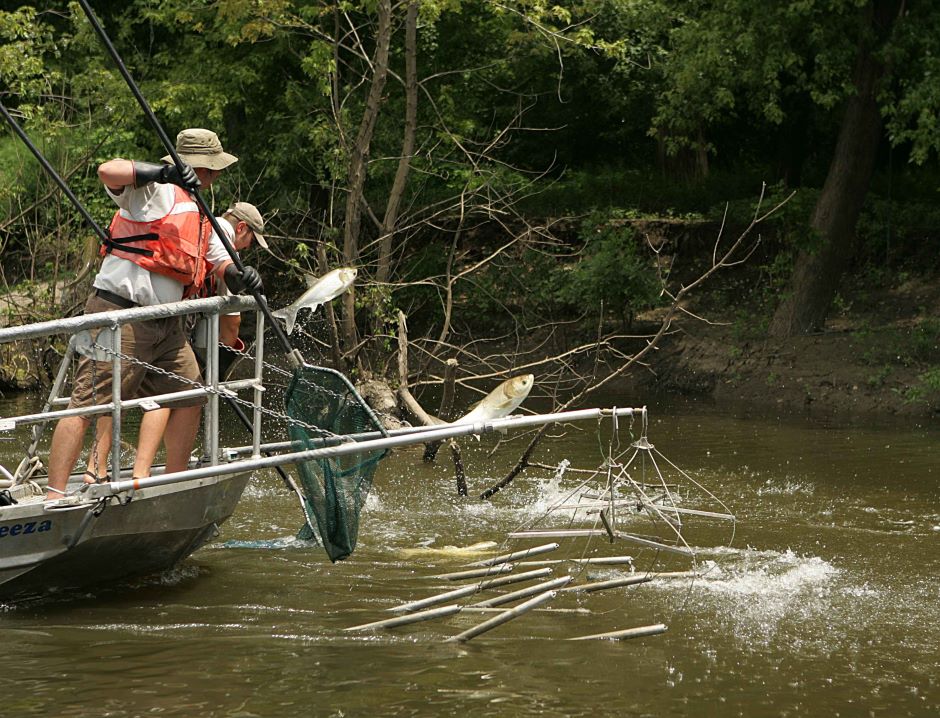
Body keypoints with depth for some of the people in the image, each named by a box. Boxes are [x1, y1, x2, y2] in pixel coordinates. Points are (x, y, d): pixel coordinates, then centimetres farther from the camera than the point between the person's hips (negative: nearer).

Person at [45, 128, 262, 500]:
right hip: (120, 314, -10)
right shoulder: (156, 191, -6)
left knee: (189, 397, 12)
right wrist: (162, 172, -34)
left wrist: (239, 275, -6)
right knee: (90, 403, -13)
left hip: (165, 324, 10)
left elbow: (220, 259, 17)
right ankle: (54, 493, -17)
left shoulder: (200, 216, 22)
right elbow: (108, 171, -23)